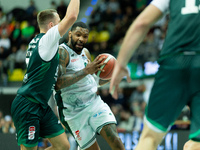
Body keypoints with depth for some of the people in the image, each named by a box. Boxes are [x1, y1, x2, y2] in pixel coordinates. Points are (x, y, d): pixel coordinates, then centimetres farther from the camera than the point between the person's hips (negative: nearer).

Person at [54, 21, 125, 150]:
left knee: (114, 138, -15)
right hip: (75, 111, -5)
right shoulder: (62, 52, -12)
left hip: (95, 102, 5)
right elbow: (58, 84, -26)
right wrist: (86, 71, -28)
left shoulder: (86, 53, 12)